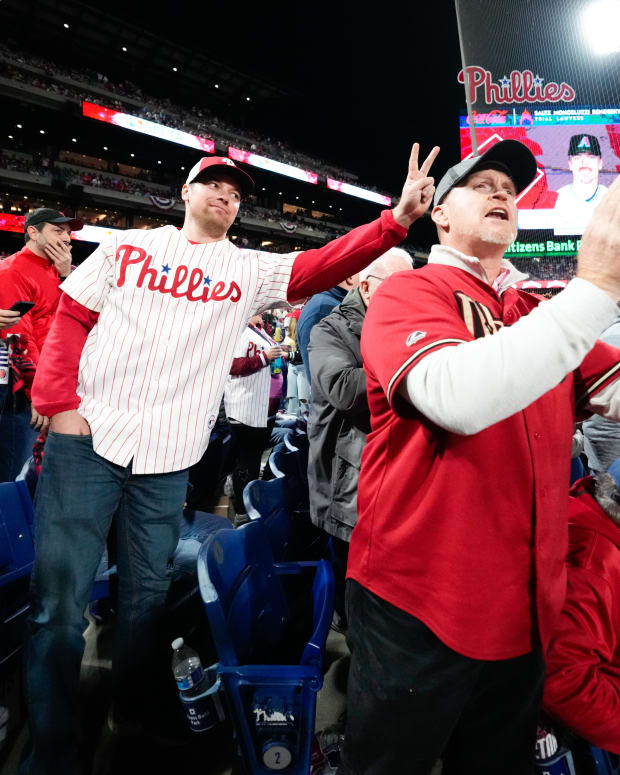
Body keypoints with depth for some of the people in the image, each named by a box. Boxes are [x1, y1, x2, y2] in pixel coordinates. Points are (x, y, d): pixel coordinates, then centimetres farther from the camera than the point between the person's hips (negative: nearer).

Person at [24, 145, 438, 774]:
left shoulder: (250, 269, 9)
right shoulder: (128, 246, 10)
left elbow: (323, 266, -4)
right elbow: (70, 318, 8)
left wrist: (395, 220, -17)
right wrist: (58, 403, -5)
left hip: (168, 455, 1)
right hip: (86, 437, 0)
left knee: (147, 598, 13)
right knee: (59, 600, 1)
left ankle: (130, 720, 38)